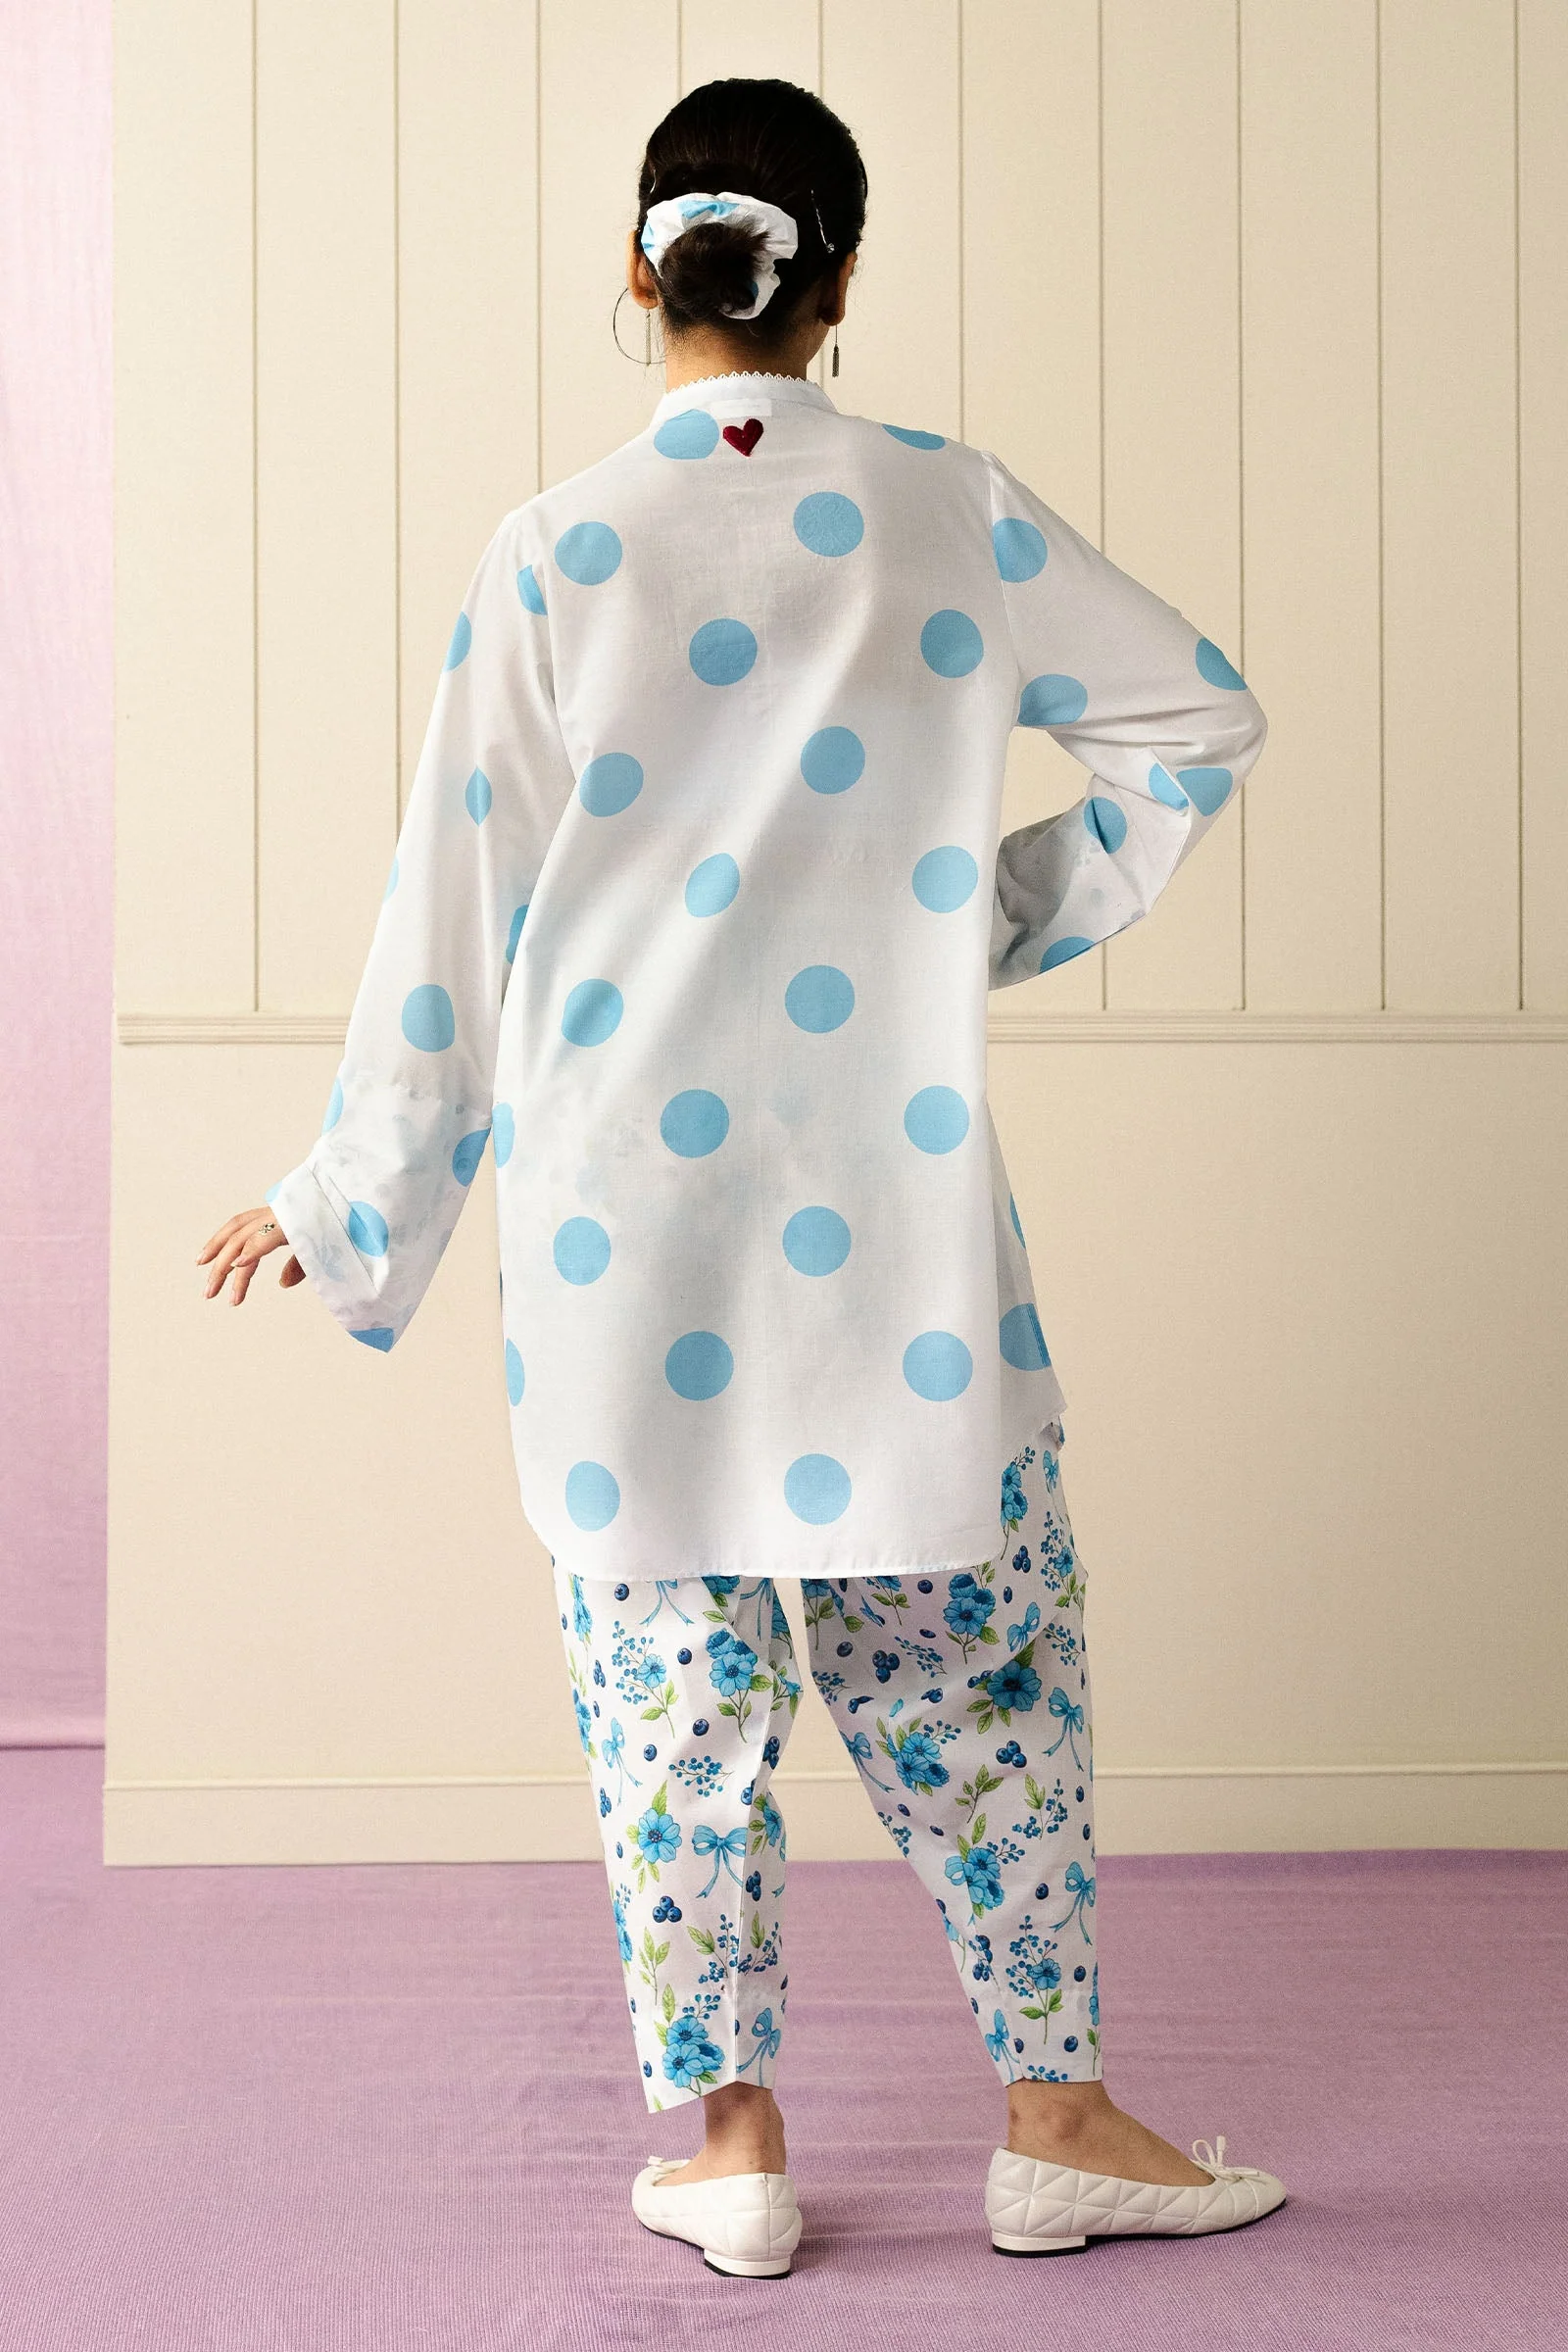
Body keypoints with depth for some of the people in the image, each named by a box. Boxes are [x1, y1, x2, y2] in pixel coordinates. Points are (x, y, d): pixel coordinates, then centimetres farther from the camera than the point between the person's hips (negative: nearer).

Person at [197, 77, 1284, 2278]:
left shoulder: (551, 553, -4)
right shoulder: (950, 510, -1)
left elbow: (454, 924, -1)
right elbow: (1203, 718, 8)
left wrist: (348, 1206, 9)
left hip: (618, 1202, 0)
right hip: (894, 1201, 0)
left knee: (672, 1672, 9)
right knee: (979, 1650, 12)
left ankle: (732, 2142, 18)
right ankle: (1055, 2119, 20)